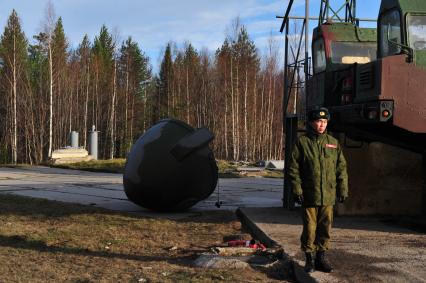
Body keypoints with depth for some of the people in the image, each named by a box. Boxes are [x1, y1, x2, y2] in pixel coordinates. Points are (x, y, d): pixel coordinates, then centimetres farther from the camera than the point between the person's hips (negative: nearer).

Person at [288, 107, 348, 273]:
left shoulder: (333, 143, 8)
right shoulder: (302, 142, -2)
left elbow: (341, 168, 11)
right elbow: (293, 168, -3)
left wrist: (343, 190, 7)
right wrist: (297, 190, -9)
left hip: (328, 195, 3)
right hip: (309, 195, -3)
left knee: (325, 228, 8)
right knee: (309, 228, 2)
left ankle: (321, 258, 21)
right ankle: (309, 259, 15)